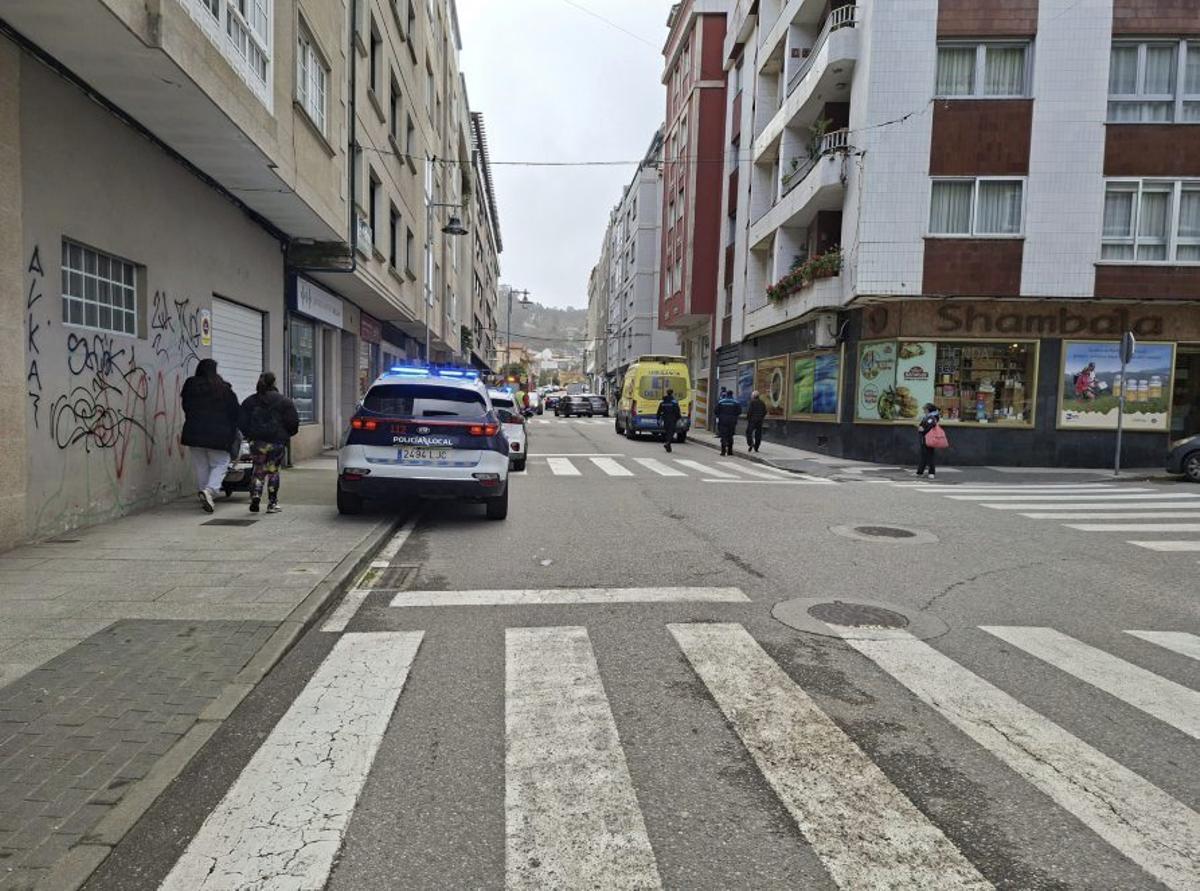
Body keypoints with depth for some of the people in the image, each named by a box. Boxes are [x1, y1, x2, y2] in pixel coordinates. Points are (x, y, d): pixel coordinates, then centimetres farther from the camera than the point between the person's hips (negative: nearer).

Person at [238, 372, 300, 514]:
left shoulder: (249, 401, 5)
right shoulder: (284, 401, -3)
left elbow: (241, 422, 5)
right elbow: (293, 422, -4)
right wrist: (286, 435, 14)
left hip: (256, 442, 2)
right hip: (276, 443, -2)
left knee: (259, 471, 13)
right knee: (273, 472, 7)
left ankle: (255, 496, -8)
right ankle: (272, 504, 10)